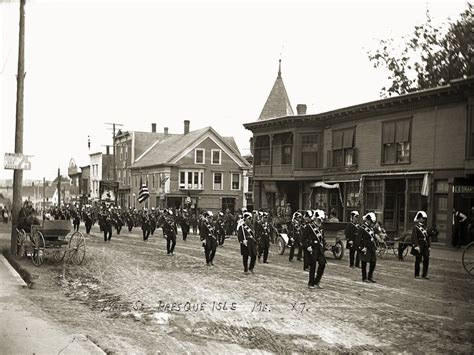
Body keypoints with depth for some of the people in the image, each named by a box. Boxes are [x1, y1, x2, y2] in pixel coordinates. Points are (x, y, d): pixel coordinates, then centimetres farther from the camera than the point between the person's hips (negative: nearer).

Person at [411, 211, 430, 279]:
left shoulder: (424, 227, 14)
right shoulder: (416, 227, -6)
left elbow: (427, 237, 16)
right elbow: (414, 237, -13)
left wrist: (429, 246, 11)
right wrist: (416, 245, -21)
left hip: (425, 245, 6)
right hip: (419, 244, -6)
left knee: (426, 259, 1)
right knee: (418, 259, 0)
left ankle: (424, 274, 9)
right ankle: (417, 275, 10)